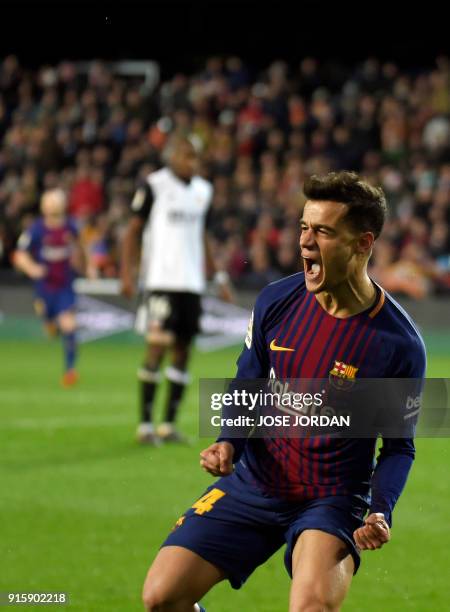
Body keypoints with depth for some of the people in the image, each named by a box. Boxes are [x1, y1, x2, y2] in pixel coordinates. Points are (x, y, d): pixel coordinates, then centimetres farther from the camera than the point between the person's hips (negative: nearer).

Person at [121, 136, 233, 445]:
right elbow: (134, 230, -3)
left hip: (192, 281, 6)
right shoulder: (154, 185, -5)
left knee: (183, 351, 6)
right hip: (161, 280, -6)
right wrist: (127, 272, -11)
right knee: (158, 347, -12)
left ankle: (169, 424, 12)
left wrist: (219, 275, 20)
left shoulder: (202, 190, 13)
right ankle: (145, 424, -6)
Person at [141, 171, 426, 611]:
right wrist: (229, 443, -9)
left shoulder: (399, 343, -12)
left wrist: (381, 511, -18)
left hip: (333, 499, -4)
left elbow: (398, 446, 0)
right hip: (254, 485, 4)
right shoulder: (276, 302, -3)